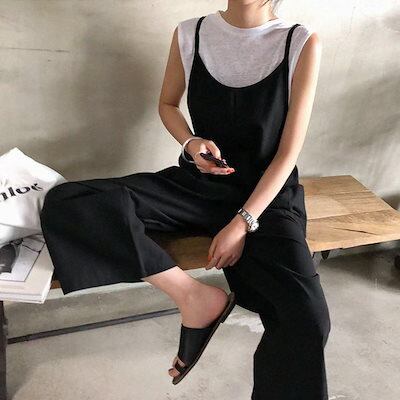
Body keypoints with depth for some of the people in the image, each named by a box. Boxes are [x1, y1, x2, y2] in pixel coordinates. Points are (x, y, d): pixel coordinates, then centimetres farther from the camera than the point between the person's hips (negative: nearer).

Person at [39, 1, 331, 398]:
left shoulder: (302, 44, -7)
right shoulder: (189, 34, 0)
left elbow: (288, 152, -9)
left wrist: (243, 223, -18)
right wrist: (191, 143, -7)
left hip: (267, 194, -2)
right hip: (198, 181, 3)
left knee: (306, 320, -30)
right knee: (66, 205, -19)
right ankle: (195, 297, -15)